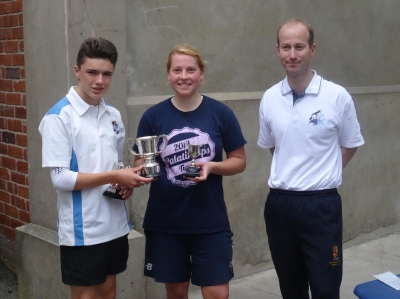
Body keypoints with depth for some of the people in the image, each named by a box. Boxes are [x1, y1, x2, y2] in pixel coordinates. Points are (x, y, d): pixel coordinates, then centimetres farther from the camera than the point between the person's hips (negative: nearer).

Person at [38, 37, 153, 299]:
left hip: (115, 224, 6)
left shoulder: (114, 116, 8)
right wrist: (114, 177, -20)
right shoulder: (59, 117, -14)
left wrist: (127, 181, -4)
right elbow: (60, 178, -18)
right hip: (82, 229, -6)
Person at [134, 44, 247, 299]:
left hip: (210, 222, -1)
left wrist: (211, 166, -16)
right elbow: (141, 163, 5)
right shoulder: (153, 116, -2)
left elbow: (239, 161, 3)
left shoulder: (221, 113, -3)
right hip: (165, 222, 1)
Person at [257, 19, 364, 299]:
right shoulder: (269, 98, 2)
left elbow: (350, 146, 5)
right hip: (280, 203, 4)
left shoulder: (338, 96, -9)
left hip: (321, 204, -3)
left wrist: (323, 175, 6)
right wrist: (290, 172, 10)